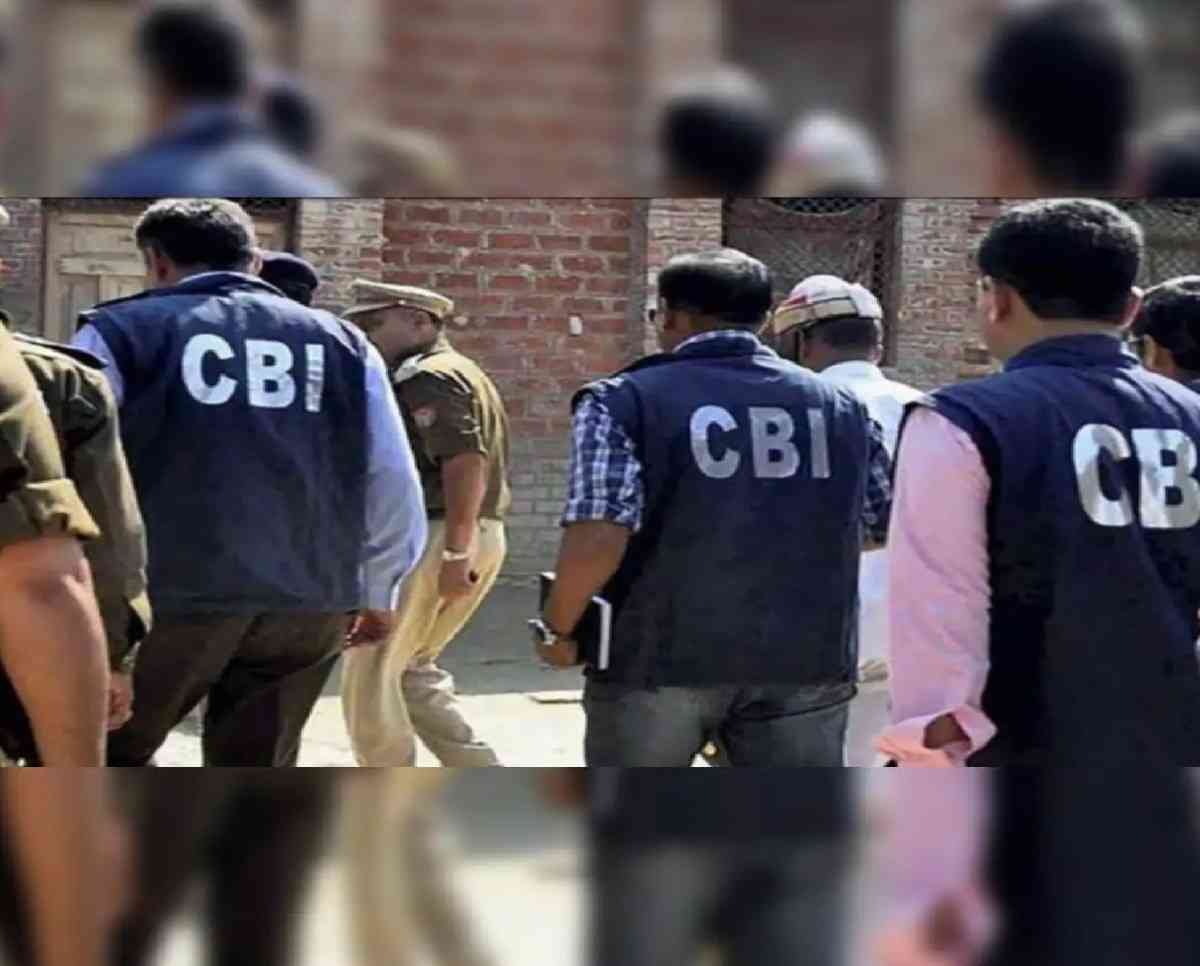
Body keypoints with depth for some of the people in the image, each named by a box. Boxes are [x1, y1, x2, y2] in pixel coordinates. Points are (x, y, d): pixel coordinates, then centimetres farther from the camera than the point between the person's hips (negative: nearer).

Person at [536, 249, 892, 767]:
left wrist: (557, 629, -2)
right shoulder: (841, 407, 8)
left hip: (661, 657, -2)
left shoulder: (625, 400, -6)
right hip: (802, 659, 3)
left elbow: (598, 539, -18)